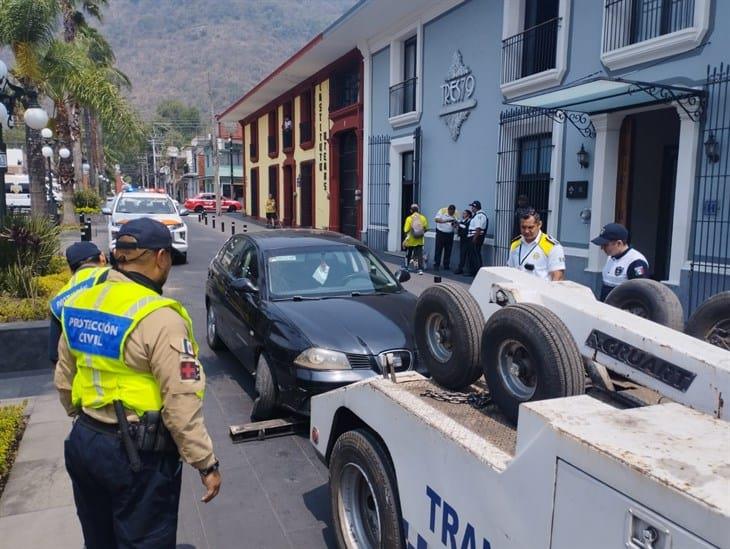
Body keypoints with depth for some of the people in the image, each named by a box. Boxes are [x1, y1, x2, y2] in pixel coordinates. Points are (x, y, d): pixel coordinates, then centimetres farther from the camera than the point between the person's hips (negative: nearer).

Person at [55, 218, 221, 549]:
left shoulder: (79, 304, 0)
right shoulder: (159, 318, -23)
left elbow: (63, 379, 12)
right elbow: (181, 403, -23)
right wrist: (206, 463, -13)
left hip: (83, 442, 8)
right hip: (138, 454, -7)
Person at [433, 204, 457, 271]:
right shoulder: (442, 211, -10)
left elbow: (458, 223, 2)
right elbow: (436, 219, -19)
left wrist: (456, 223, -23)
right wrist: (446, 221, -31)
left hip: (450, 234, 3)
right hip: (440, 233, -3)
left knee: (448, 251, 6)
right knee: (438, 249, -2)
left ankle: (446, 265, 14)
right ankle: (436, 265, 3)